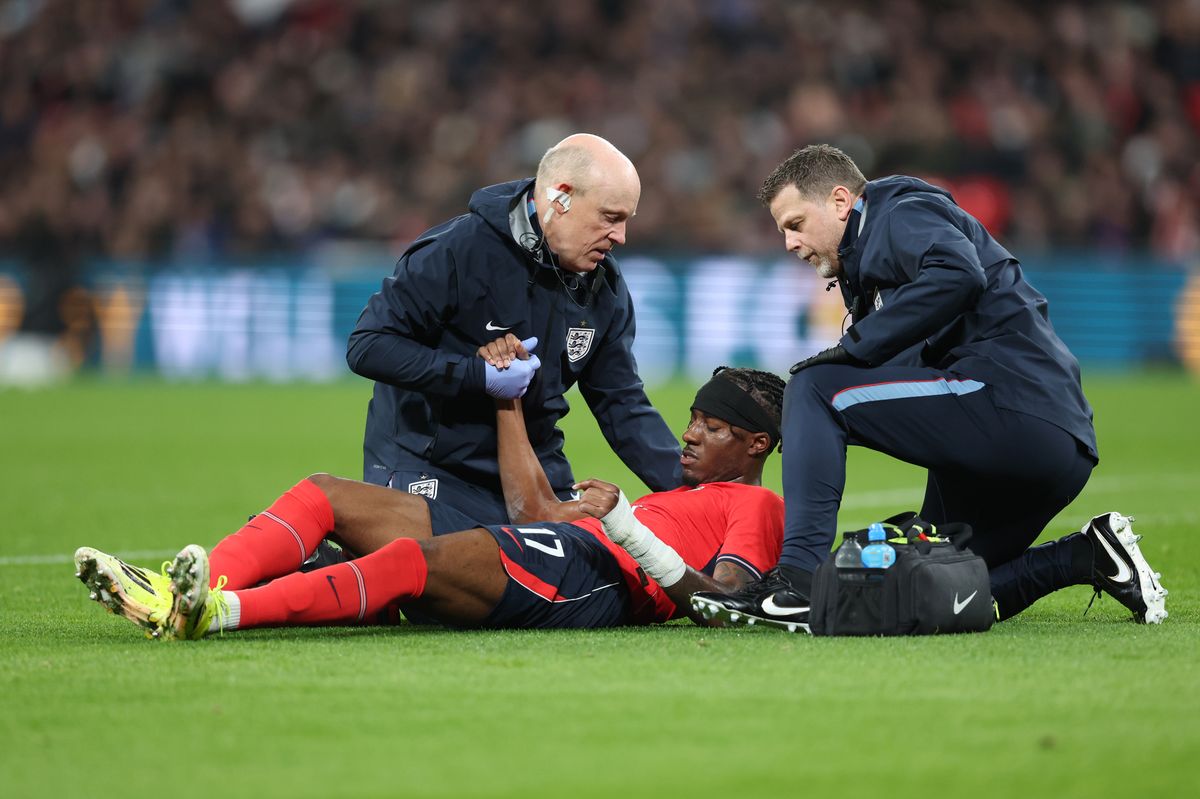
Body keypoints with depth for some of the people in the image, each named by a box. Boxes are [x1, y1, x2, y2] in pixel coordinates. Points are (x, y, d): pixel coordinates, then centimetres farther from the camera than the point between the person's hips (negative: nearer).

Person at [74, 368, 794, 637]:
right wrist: (508, 396, 36)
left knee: (424, 556, -37)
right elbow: (533, 510, 35)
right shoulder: (676, 499, 39)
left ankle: (220, 611, -52)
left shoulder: (758, 506, 13)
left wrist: (625, 526, -16)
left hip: (595, 572, -10)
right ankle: (185, 591, -24)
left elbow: (721, 602, -8)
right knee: (328, 495, -1)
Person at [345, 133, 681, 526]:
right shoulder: (454, 253, -18)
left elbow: (622, 404, 6)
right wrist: (481, 376, -25)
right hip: (428, 474, -6)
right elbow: (368, 347, -20)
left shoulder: (605, 286, 3)